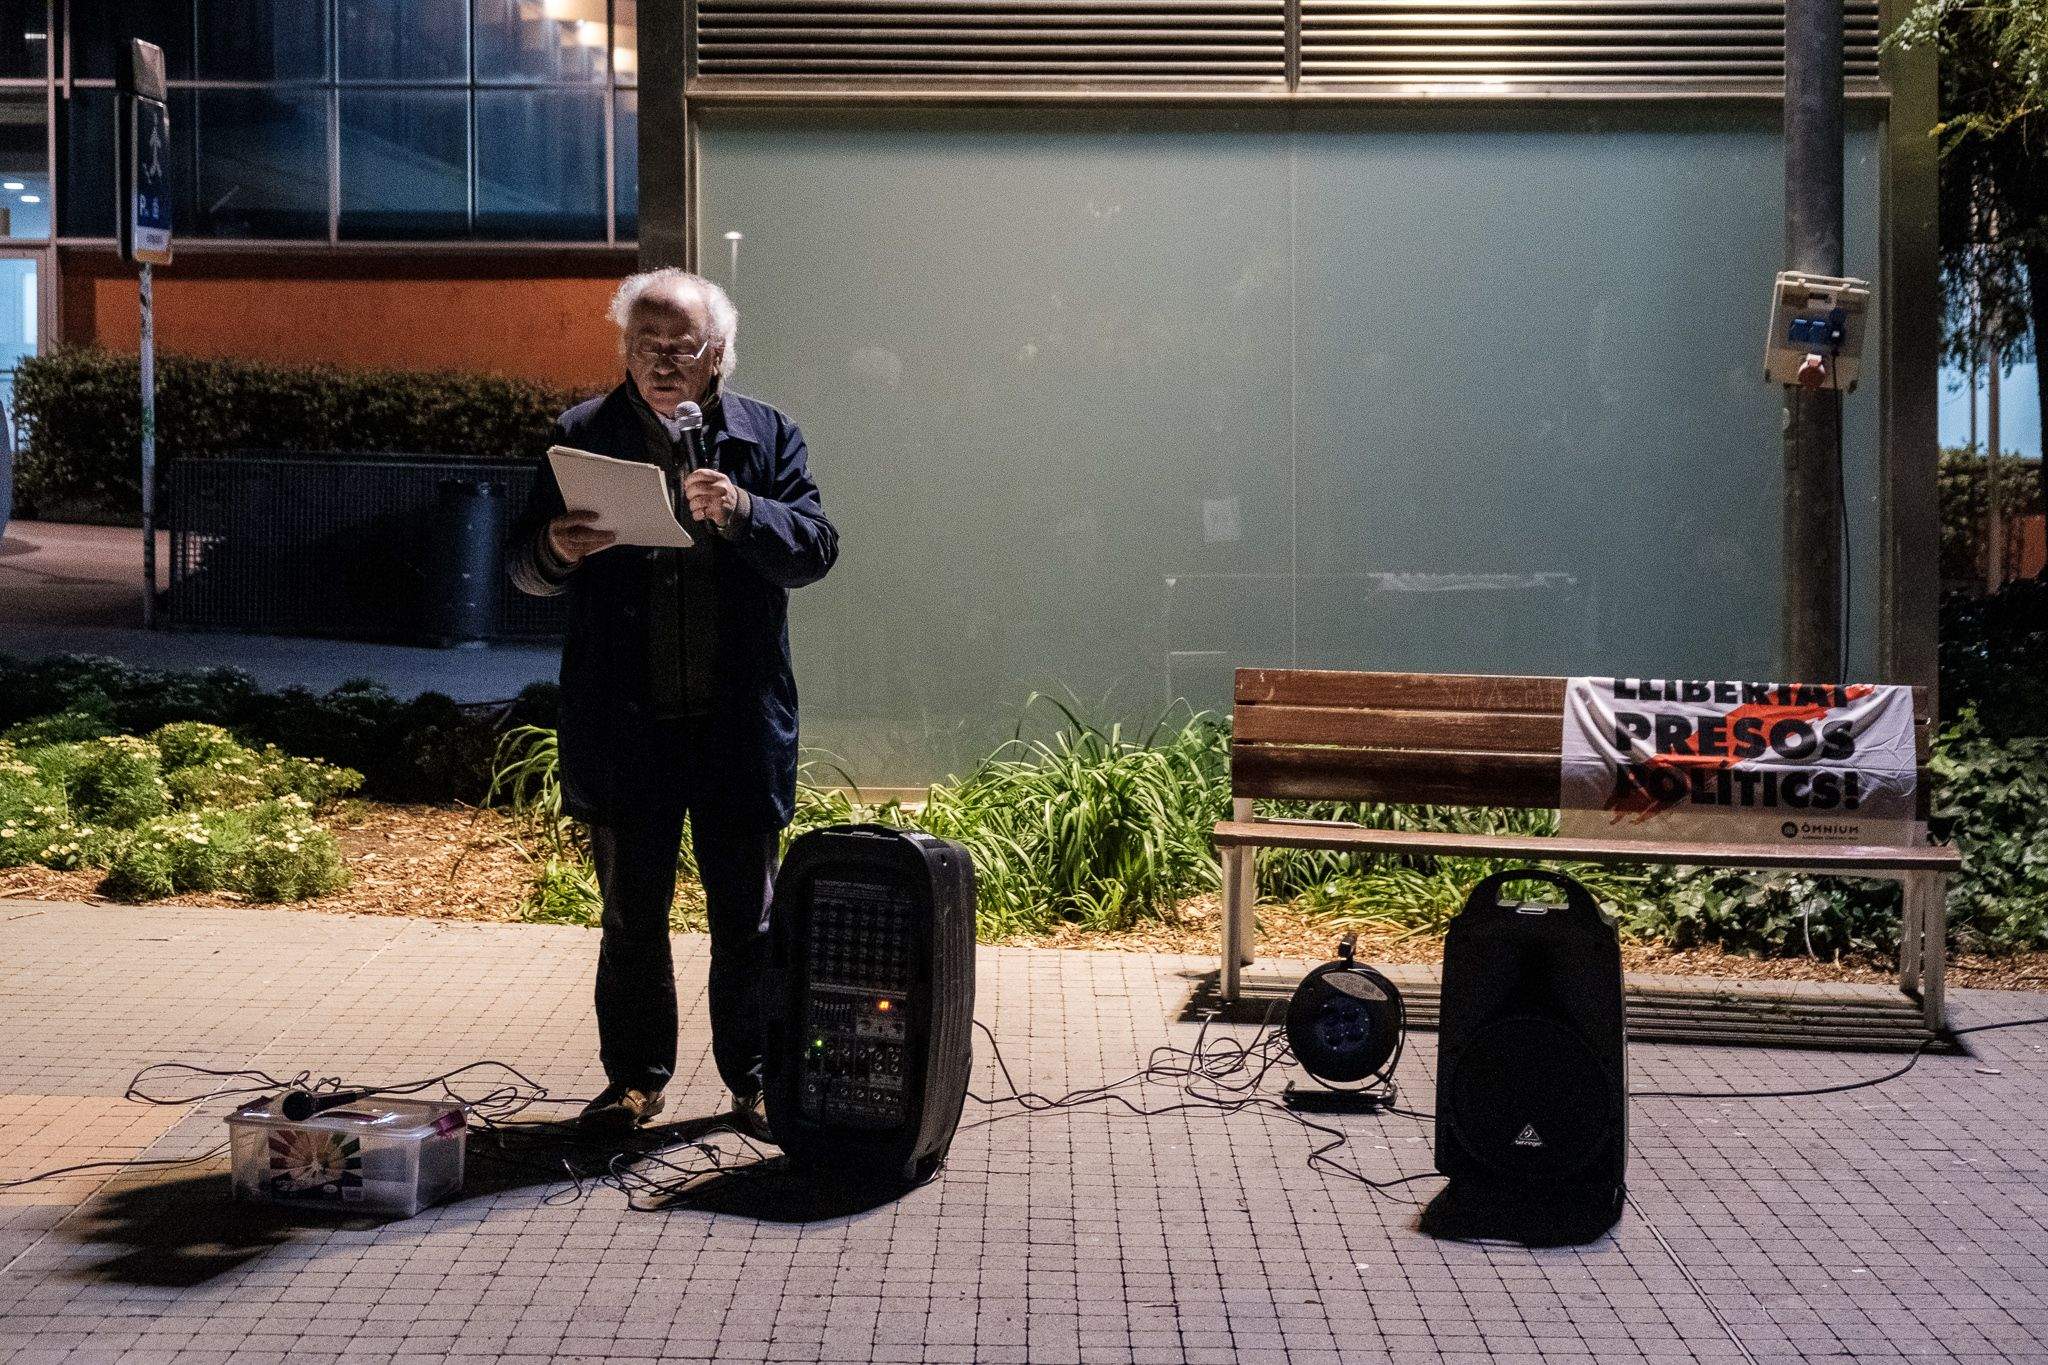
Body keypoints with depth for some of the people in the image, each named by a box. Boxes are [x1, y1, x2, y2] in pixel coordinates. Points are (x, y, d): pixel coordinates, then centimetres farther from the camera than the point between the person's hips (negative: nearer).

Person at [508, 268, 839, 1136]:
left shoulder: (768, 437, 5)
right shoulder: (583, 436, 5)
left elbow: (816, 550, -5)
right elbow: (522, 566, 4)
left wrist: (742, 512, -24)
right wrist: (554, 550, -19)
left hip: (738, 725, 0)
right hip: (623, 726, 1)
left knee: (748, 916, 7)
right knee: (631, 916, 10)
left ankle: (755, 1080, 20)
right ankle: (635, 1077, 24)